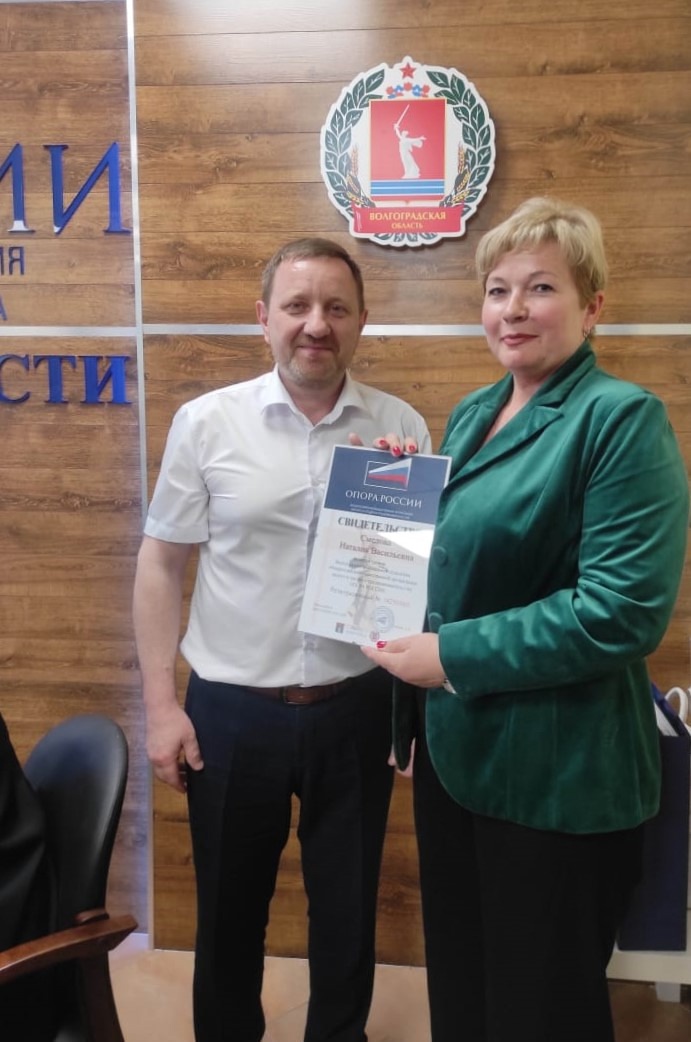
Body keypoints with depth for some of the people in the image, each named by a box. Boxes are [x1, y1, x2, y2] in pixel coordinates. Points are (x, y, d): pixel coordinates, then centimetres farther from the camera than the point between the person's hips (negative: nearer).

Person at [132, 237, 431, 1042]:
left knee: (347, 909, 18)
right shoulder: (207, 421, -5)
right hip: (232, 708, 0)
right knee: (229, 910, 18)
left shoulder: (402, 428, -1)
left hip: (356, 707, 1)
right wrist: (161, 704, -3)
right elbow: (161, 565, -1)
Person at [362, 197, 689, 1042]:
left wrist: (452, 657, -20)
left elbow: (622, 611, -23)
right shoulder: (472, 415, 9)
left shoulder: (623, 419, -15)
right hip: (455, 750, 7)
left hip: (557, 777, -7)